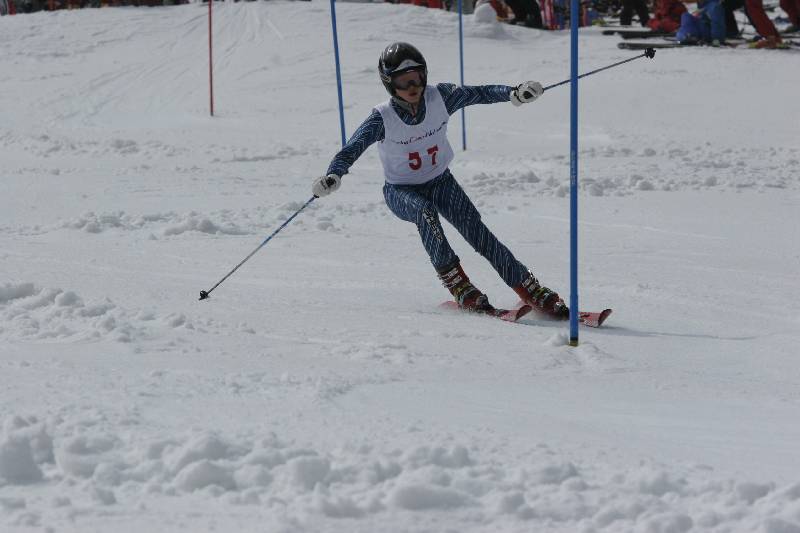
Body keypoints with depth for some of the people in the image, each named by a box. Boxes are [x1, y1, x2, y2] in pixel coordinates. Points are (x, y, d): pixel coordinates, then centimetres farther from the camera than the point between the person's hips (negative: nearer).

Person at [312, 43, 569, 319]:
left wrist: (514, 93, -35)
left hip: (440, 181, 2)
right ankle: (457, 285, -27)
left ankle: (531, 290, -13)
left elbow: (478, 94, -17)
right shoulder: (382, 118, -22)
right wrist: (332, 176, -47)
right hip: (401, 192, -2)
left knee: (475, 229, -16)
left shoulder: (440, 97, -15)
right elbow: (351, 150, -28)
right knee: (425, 213, -36)